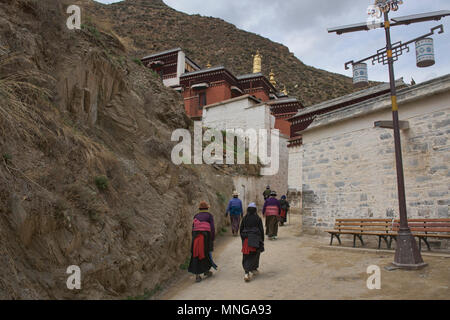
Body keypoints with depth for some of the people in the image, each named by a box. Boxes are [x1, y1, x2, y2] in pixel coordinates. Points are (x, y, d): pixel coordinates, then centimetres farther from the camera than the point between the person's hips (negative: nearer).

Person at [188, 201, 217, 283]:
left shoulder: (196, 216, 11)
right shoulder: (209, 216, 1)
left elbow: (193, 229, 9)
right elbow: (212, 228, -7)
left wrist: (194, 239, 16)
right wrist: (212, 239, -1)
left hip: (196, 237, 2)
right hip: (206, 237, -2)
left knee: (196, 255, 4)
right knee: (207, 254, 17)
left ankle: (197, 275, -2)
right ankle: (206, 271, 31)